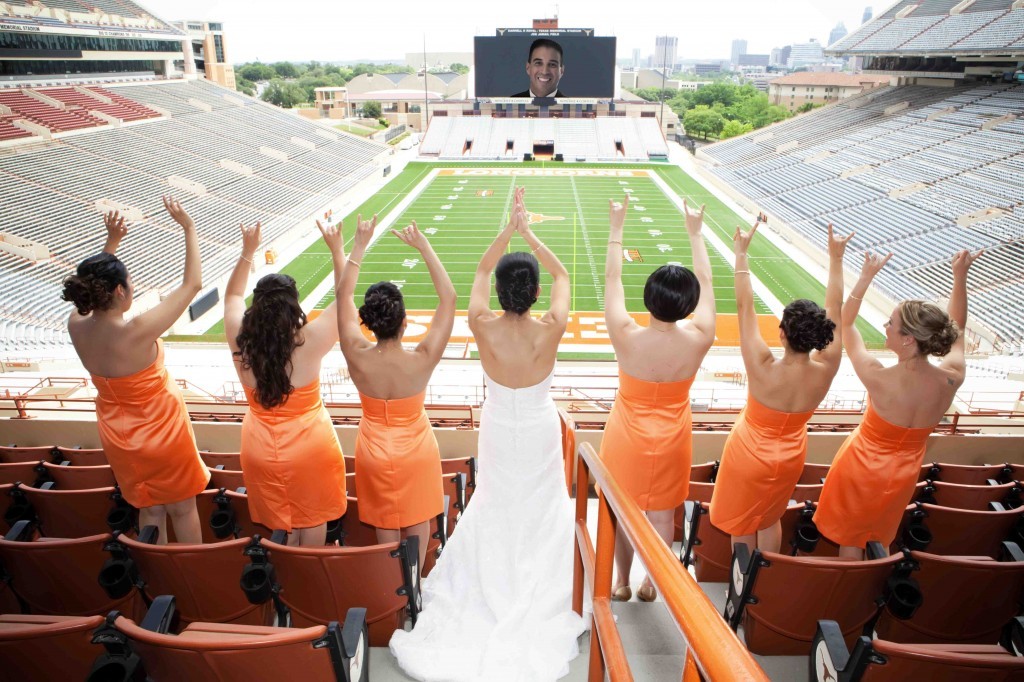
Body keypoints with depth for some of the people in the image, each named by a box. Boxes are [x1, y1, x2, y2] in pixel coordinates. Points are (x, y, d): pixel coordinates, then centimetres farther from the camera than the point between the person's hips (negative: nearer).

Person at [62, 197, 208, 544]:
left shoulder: (76, 325, -15)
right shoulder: (138, 332, -32)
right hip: (161, 431, -6)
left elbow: (94, 285, 9)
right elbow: (192, 284, -25)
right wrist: (189, 228, -18)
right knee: (182, 508, 15)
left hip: (117, 435, 6)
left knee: (149, 509, 24)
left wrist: (111, 242, 4)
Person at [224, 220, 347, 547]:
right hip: (309, 448, -3)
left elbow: (232, 295, 6)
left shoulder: (240, 342, -15)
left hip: (260, 450, 3)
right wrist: (337, 250, -7)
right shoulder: (309, 343, -25)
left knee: (280, 525, 21)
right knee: (312, 520, 18)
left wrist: (247, 252, 8)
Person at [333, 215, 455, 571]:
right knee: (418, 521, 20)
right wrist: (424, 247, -19)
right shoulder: (422, 361, -29)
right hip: (416, 451, -2)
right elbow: (448, 298, -21)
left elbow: (343, 295, -12)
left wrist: (359, 246, -9)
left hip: (374, 451, 2)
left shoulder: (357, 357, -25)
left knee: (385, 525, 20)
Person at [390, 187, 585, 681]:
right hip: (540, 431, -1)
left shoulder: (482, 327, -27)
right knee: (539, 507, 22)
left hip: (497, 430, 1)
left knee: (495, 503, 25)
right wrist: (529, 233, -13)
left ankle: (495, 573, 45)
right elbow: (562, 275, -12)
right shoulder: (550, 330, -29)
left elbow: (480, 270, -8)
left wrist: (508, 231, -10)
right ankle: (536, 580, 41)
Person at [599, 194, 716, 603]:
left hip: (627, 438, -1)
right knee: (662, 516, 19)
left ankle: (621, 582, 37)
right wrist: (695, 233, 5)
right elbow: (706, 284, -7)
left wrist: (616, 228, -4)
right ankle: (649, 583, 36)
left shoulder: (626, 338, -27)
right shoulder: (699, 341, -22)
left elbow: (612, 281, -14)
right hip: (671, 440, 1)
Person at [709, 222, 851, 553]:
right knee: (770, 519, 27)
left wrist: (741, 253, -21)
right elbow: (835, 312, -11)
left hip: (749, 454, -4)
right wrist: (836, 259, -3)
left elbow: (744, 307, -28)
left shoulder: (764, 369, -34)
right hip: (791, 458, 4)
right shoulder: (825, 370, -24)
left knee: (742, 524, 18)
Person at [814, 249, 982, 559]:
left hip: (863, 467, -4)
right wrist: (960, 277, -1)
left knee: (850, 537, 19)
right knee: (880, 536, 29)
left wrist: (866, 275, -14)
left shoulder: (879, 379, -34)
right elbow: (956, 329, 0)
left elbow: (844, 324, -19)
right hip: (904, 474, 4)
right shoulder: (952, 380, -23)